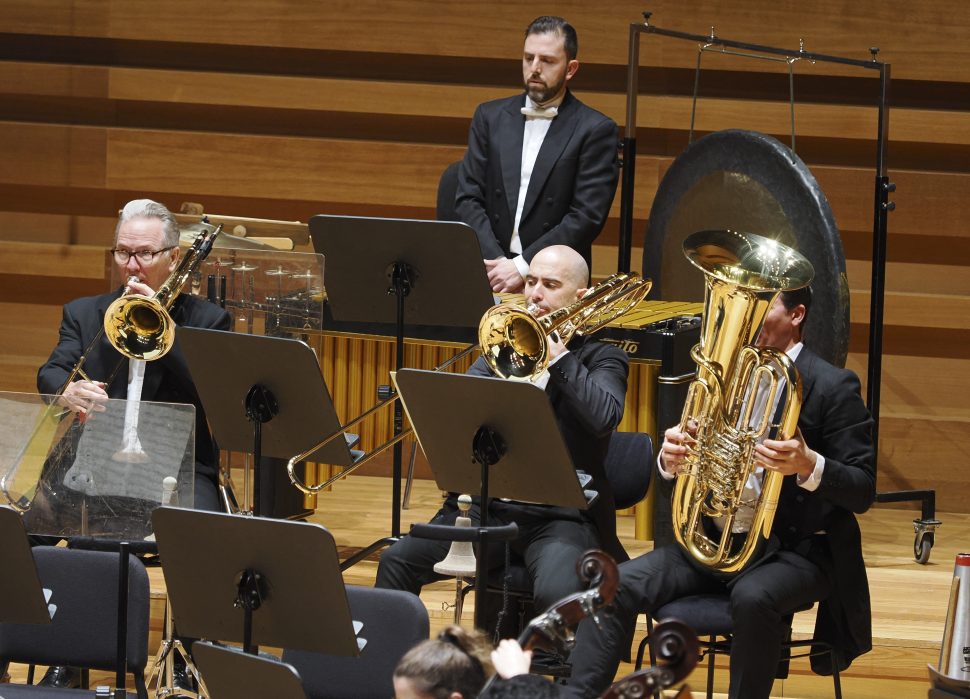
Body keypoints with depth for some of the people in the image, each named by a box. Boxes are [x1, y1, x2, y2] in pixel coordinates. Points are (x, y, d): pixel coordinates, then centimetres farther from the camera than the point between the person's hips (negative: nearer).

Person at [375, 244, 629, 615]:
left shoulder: (601, 358, 4)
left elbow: (605, 417, -17)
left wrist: (559, 355, -14)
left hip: (561, 517, -4)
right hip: (489, 507, 4)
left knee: (557, 594, -35)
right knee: (397, 562, -13)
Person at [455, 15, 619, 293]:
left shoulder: (596, 130, 1)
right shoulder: (490, 117, 12)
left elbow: (587, 216, -6)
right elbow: (468, 199, 7)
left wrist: (522, 267, -13)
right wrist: (497, 262, -9)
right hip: (490, 278, 2)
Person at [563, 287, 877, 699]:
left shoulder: (832, 387, -5)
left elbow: (863, 493, -10)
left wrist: (808, 466, -31)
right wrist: (671, 460, -11)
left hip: (795, 550, -5)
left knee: (753, 598, -38)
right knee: (617, 586, -17)